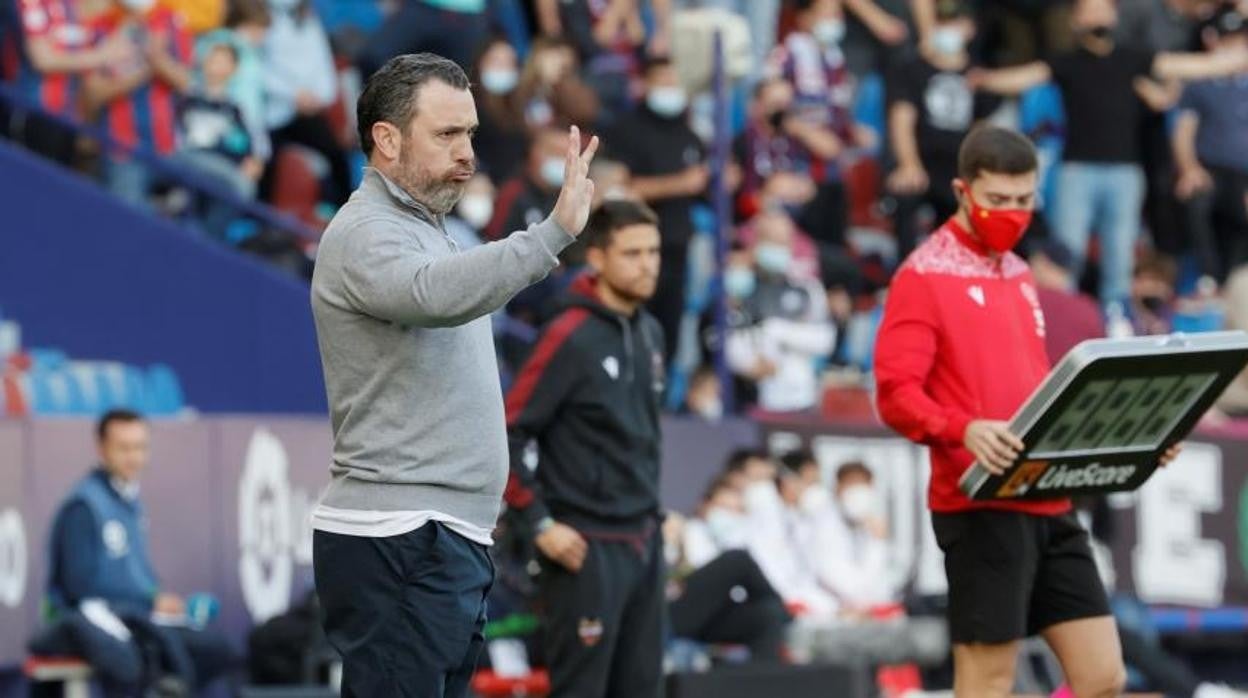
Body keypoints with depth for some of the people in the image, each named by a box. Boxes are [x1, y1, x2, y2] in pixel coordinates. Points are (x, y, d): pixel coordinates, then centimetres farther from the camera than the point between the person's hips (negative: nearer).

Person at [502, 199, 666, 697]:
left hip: (644, 543, 7)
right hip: (588, 548, -7)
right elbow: (506, 435, -14)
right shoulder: (571, 338, -12)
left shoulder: (650, 334, 10)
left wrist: (651, 508, 15)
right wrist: (539, 523, -14)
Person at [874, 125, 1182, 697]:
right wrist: (964, 429, -33)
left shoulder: (1019, 276, 19)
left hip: (1049, 505, 8)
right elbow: (896, 394, -14)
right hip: (980, 507, -8)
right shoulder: (923, 277, -6)